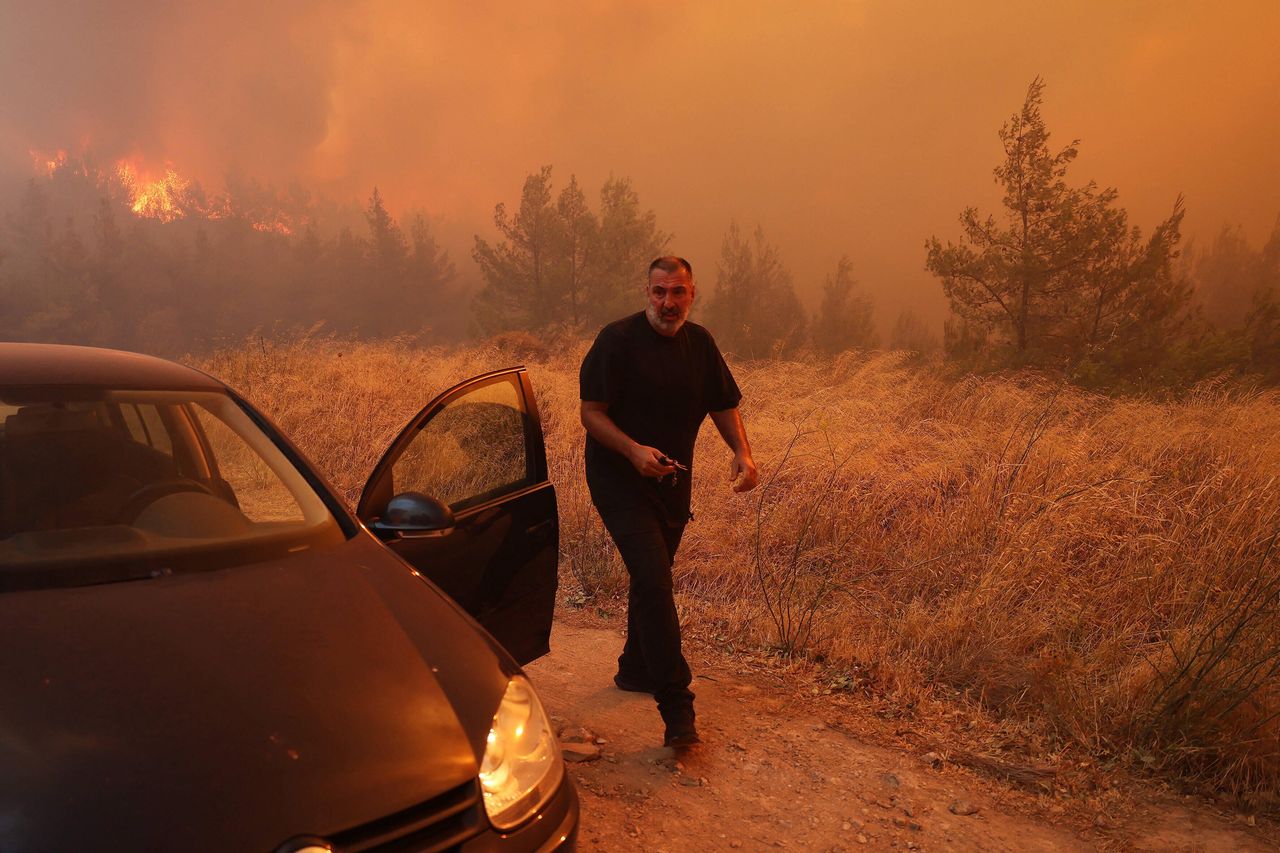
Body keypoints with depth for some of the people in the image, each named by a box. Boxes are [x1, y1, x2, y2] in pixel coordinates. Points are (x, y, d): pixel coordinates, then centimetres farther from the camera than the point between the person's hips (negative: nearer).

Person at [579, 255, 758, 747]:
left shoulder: (700, 343, 5)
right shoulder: (618, 339, -13)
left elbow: (723, 405, 12)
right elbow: (591, 412, -14)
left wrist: (742, 453, -6)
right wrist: (634, 450, -30)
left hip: (672, 484, 6)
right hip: (620, 481, -6)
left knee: (652, 579, 19)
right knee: (653, 582, -17)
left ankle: (635, 669, 40)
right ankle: (676, 705, -12)